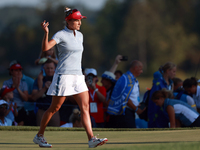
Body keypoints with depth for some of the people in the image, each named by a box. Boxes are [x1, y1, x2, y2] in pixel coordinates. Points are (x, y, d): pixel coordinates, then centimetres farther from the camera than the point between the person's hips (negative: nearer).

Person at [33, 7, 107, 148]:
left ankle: (91, 139, -12)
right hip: (64, 76, -7)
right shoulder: (60, 35, -8)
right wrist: (46, 33, -38)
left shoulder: (79, 35, 13)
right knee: (54, 108, 1)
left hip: (78, 77, 7)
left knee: (85, 107, -5)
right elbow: (45, 48, -23)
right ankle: (39, 136, 16)